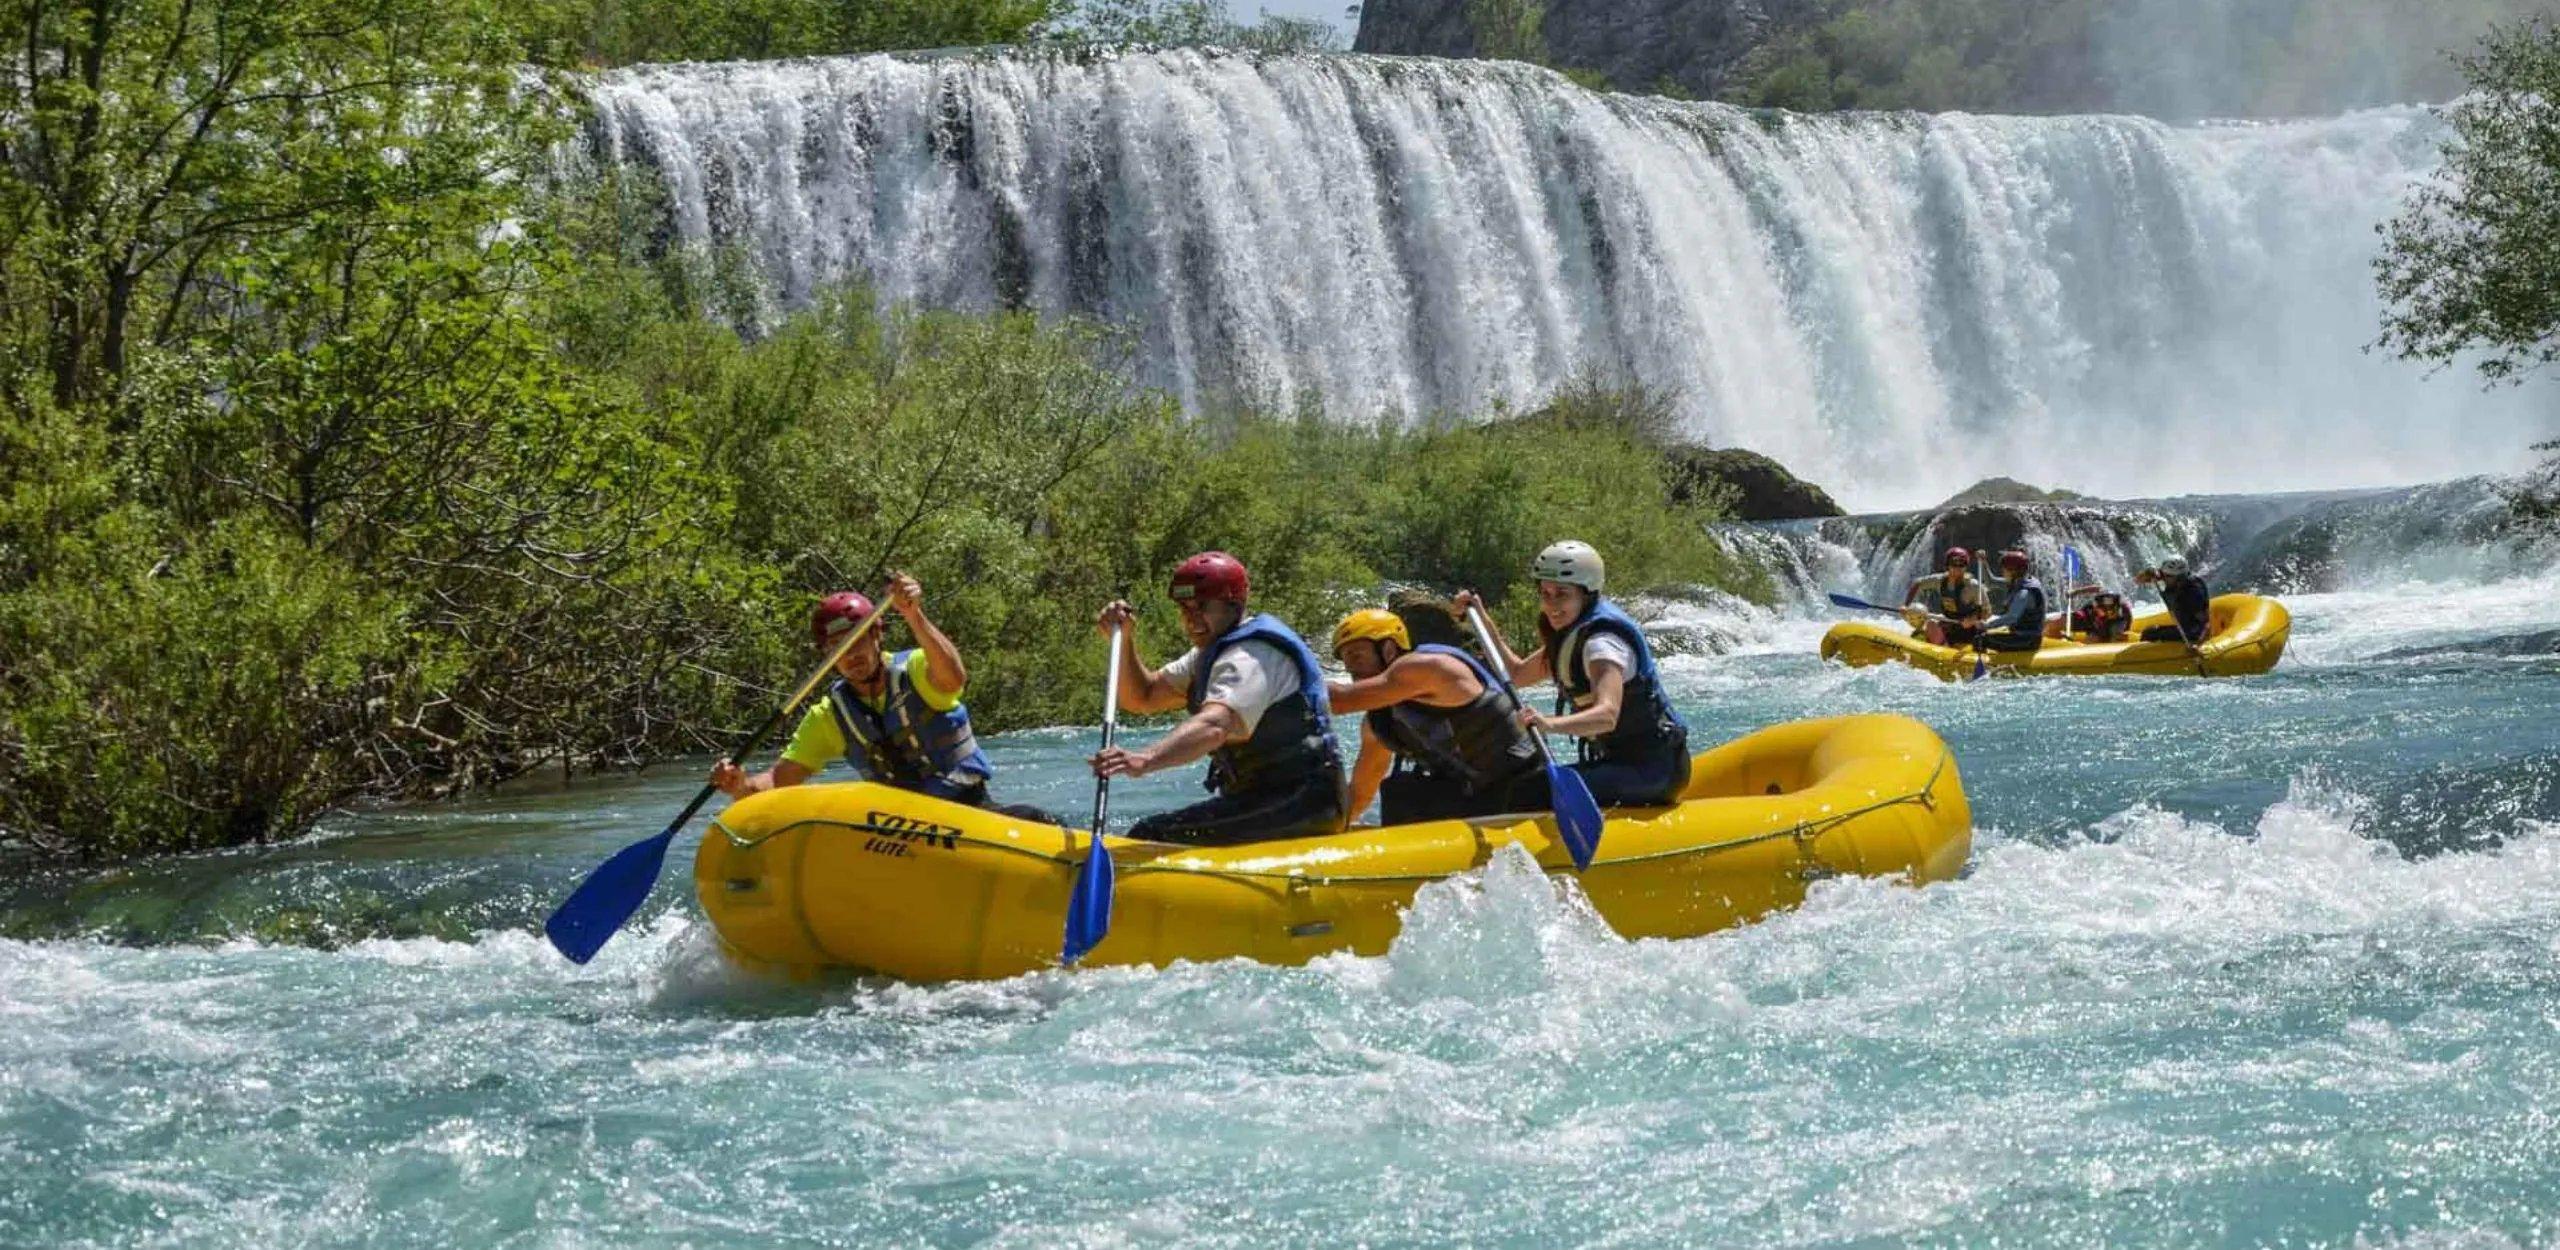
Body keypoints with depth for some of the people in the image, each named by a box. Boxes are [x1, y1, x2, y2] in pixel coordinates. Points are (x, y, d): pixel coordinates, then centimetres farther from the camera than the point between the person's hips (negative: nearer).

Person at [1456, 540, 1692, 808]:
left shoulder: (1602, 640, -20)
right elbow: (1517, 673, 20)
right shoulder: (1574, 635, 10)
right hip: (1622, 760, 10)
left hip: (1653, 769, -10)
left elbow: (1607, 715, -37)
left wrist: (1549, 724, -53)